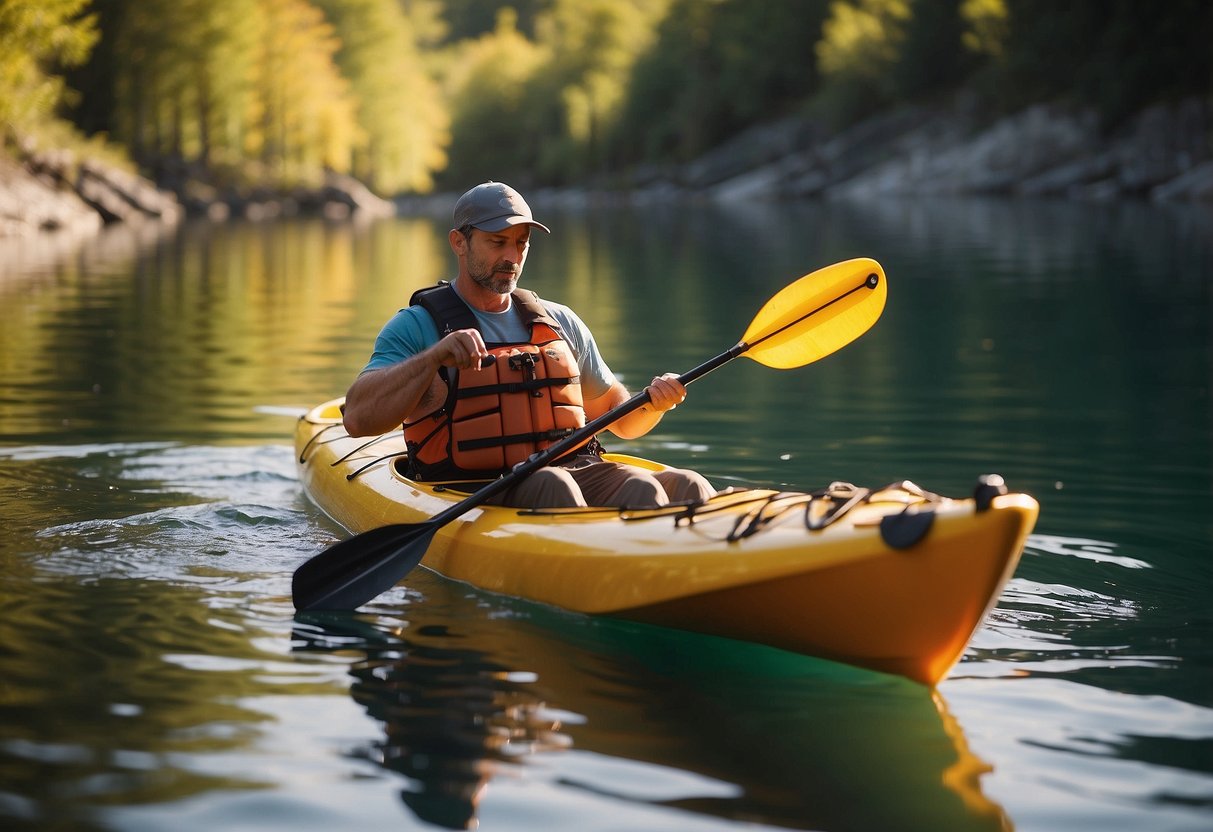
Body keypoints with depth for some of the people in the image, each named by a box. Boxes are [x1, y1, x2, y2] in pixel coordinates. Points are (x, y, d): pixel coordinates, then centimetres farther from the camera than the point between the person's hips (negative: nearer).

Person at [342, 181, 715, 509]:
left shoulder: (560, 322, 22)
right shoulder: (417, 326, 5)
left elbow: (618, 417, 27)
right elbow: (357, 420, -10)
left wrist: (653, 405, 3)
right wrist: (435, 356, -22)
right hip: (474, 492, -4)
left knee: (685, 486, -25)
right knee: (553, 486, -38)